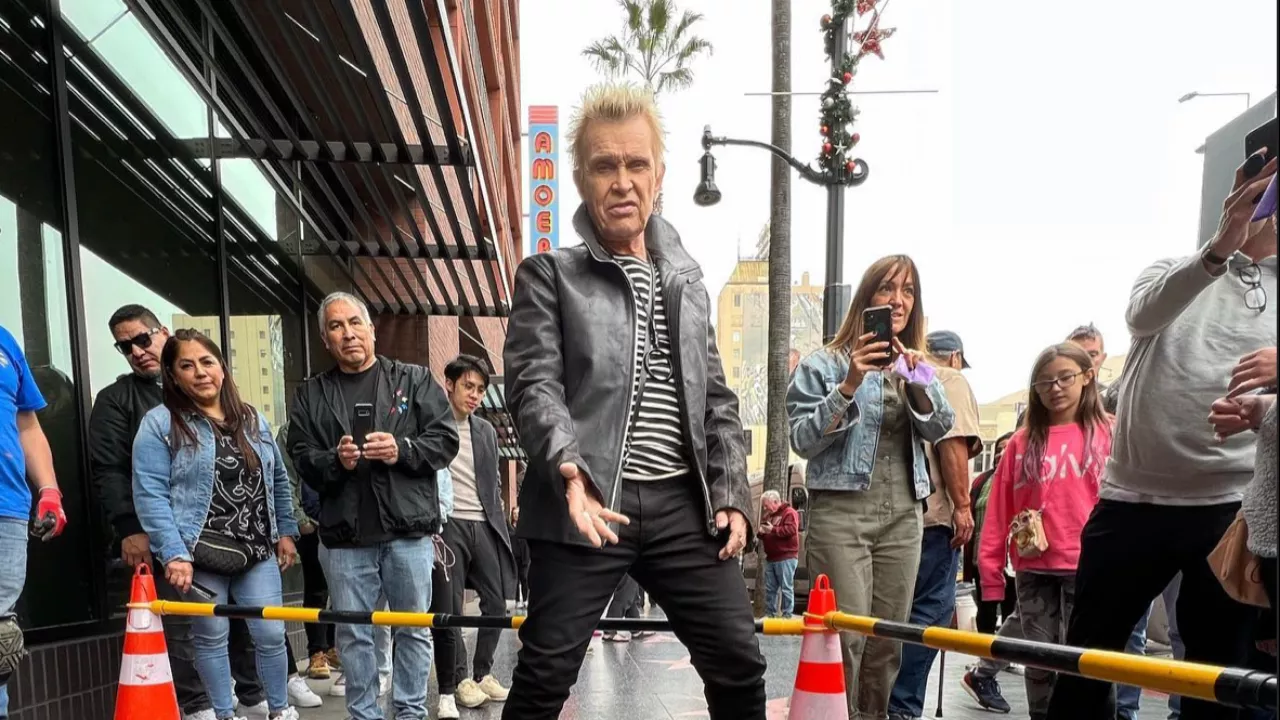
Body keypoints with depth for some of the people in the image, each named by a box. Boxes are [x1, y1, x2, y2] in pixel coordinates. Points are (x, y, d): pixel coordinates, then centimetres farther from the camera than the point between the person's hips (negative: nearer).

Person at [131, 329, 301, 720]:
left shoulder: (253, 419, 9)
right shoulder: (159, 423, -6)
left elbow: (278, 482, 16)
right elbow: (150, 495, -12)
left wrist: (286, 532, 12)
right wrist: (174, 554, -18)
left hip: (258, 551, 4)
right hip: (199, 554, -3)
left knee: (271, 635, 6)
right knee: (212, 638, 7)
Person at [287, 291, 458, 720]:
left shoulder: (414, 379, 5)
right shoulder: (311, 395, 10)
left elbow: (445, 439, 0)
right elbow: (301, 460, 5)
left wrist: (403, 451, -16)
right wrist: (335, 461, -14)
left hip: (408, 529, -1)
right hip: (344, 536, 1)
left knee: (413, 627, 9)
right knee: (353, 634, 10)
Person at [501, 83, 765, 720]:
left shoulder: (687, 278, 17)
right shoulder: (548, 275, 3)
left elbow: (717, 400, 17)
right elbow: (533, 385, -9)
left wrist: (731, 494, 6)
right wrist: (569, 467, -28)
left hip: (684, 504, 4)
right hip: (586, 504, -4)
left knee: (739, 664, 7)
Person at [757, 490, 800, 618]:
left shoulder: (789, 513, -6)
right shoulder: (768, 516, 19)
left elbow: (791, 530, -20)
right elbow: (765, 534, 26)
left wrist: (773, 530, -19)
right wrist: (761, 532, 2)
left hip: (786, 558, -8)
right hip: (770, 558, 8)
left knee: (786, 588, -5)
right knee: (769, 588, 9)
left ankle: (787, 615, -2)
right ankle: (769, 614, 15)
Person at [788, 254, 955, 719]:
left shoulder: (917, 367, 16)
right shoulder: (826, 364, -1)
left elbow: (938, 429, 3)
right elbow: (803, 440, -8)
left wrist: (916, 381, -15)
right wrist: (849, 386, -19)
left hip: (903, 516, 5)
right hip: (841, 512, -5)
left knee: (889, 640, 9)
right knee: (846, 636, -10)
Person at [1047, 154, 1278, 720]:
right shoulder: (1173, 272, 8)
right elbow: (1142, 314, -17)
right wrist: (1220, 248, -33)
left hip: (1233, 506, 1)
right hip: (1132, 498, 0)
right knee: (1087, 652, 9)